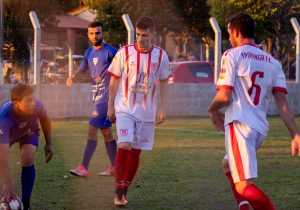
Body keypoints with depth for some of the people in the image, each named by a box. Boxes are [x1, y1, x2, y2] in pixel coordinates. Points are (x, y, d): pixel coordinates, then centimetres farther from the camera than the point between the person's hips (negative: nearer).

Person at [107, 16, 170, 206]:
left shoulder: (161, 56, 0)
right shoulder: (125, 53, -5)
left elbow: (163, 83, 9)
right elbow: (114, 80, 2)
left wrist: (163, 108, 3)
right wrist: (111, 107, 3)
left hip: (147, 111, 3)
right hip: (125, 108, -2)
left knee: (136, 151, 6)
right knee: (125, 146, -18)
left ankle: (124, 192, 19)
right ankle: (119, 192, -10)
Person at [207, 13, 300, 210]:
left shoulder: (232, 55, -1)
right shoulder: (272, 62, 15)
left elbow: (224, 96, -9)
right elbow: (282, 101, 4)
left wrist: (212, 110, 12)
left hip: (239, 123, -7)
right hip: (261, 128, 7)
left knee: (244, 186, -16)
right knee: (229, 165, 32)